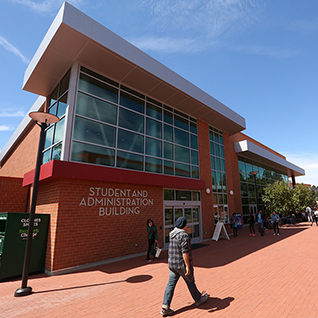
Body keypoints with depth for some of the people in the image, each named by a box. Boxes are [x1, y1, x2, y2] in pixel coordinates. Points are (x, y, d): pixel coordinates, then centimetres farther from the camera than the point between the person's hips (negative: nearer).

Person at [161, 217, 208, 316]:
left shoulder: (172, 233, 4)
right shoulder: (184, 235, -23)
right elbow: (185, 252, -25)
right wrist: (188, 266, -20)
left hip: (172, 264, 7)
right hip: (182, 264, -6)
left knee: (171, 284, 11)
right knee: (190, 282, 16)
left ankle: (165, 307, 12)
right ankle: (198, 299, 39)